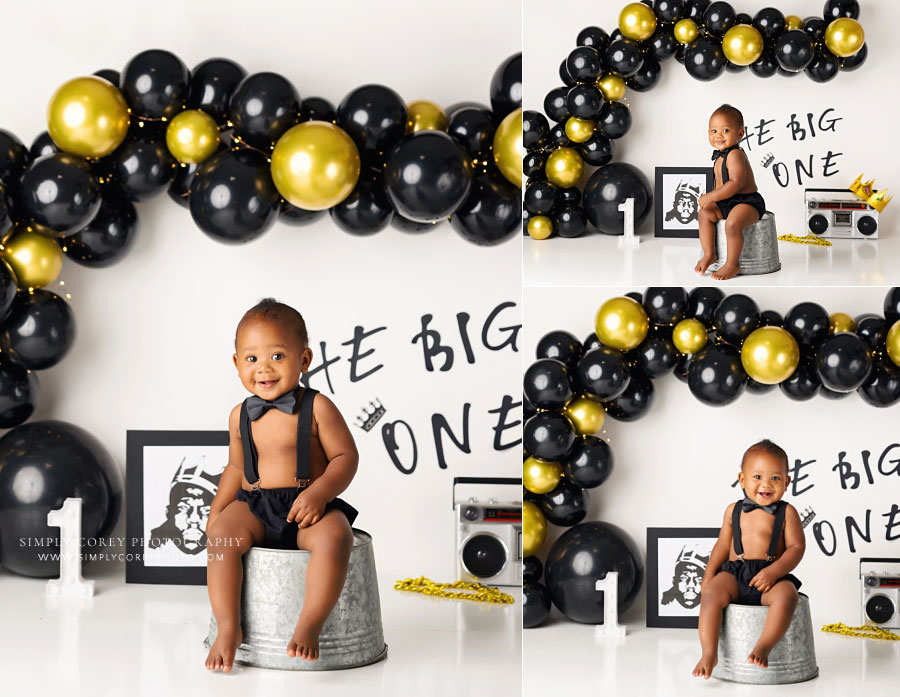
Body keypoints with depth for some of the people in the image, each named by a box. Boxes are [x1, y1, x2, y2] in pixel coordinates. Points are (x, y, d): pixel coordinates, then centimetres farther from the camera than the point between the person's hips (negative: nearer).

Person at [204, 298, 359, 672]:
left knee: (334, 536, -35)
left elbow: (346, 456, -4)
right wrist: (217, 510, 12)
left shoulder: (317, 407, -2)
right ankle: (228, 627, -24)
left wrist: (318, 493, -19)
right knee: (221, 534, -27)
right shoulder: (240, 416, 11)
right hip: (254, 507, 3)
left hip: (308, 507, -3)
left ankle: (309, 625, -31)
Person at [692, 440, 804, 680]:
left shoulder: (786, 512, 5)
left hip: (771, 576, -2)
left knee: (786, 595, -35)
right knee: (711, 593, -28)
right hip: (734, 573, 2)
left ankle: (764, 646, -35)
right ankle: (709, 653, -32)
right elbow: (723, 544, 19)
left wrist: (774, 572, -17)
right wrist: (709, 574, 5)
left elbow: (797, 547, -2)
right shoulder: (734, 511, 14)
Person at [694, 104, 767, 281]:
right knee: (705, 213, 3)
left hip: (748, 202, -10)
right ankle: (709, 254, 8)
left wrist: (712, 196, -25)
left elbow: (736, 183, -29)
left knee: (732, 223, -31)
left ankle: (732, 264, -16)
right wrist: (711, 197, 8)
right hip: (727, 203, 10)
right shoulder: (719, 156, 12)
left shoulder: (735, 155, -20)